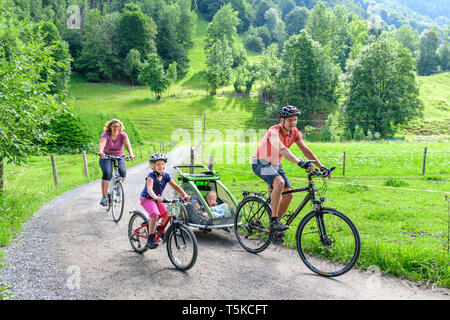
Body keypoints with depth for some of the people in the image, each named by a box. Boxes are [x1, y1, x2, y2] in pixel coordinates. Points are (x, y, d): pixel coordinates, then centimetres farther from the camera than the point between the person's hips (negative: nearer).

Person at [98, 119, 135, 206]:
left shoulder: (123, 135, -11)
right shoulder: (106, 135, -16)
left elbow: (127, 145, -26)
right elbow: (101, 143, -36)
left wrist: (131, 154, -46)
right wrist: (101, 152, -58)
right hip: (106, 157, -2)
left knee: (123, 172, -22)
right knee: (107, 173, -25)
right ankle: (104, 197, -18)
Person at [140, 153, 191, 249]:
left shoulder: (166, 176, -5)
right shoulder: (151, 176, -22)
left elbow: (175, 186, -9)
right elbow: (149, 189, -38)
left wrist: (185, 195, -25)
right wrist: (156, 198, -57)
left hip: (158, 199, 6)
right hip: (147, 199, -6)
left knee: (167, 213, -10)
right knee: (155, 214, -28)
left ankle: (160, 230, 17)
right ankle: (150, 239, -20)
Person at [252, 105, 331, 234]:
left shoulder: (294, 132, -6)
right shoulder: (274, 132, -28)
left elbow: (305, 149, -6)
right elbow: (282, 149, -45)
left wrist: (321, 166, -15)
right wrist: (300, 163, -58)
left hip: (275, 165, 7)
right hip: (261, 163, -7)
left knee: (288, 194, -5)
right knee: (279, 182, -34)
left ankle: (276, 225, 12)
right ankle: (273, 221, -28)